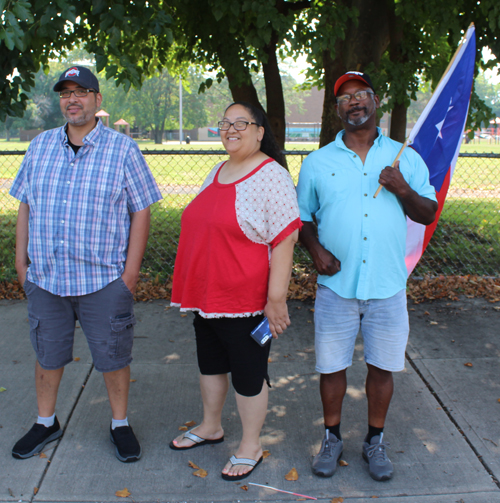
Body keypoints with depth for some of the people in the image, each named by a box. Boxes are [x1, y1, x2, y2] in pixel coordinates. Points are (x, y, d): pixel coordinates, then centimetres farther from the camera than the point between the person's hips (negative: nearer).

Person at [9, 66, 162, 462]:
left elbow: (141, 211, -4)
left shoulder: (122, 149, -4)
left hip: (104, 280, -3)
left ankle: (120, 424, 28)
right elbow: (25, 206, 13)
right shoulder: (40, 146, 8)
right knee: (47, 355, 16)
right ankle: (46, 423, 36)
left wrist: (131, 270, -9)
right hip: (45, 277, 4)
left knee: (113, 356, 8)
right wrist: (21, 259, 9)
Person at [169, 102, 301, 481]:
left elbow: (285, 241, -19)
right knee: (210, 363, 22)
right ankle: (211, 427, 43)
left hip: (244, 300, -8)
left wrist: (276, 299, -22)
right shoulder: (217, 173, 11)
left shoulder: (272, 176, -15)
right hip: (205, 295, 8)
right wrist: (190, 288, 22)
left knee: (248, 373, 7)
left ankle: (251, 447, 25)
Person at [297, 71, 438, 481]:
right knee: (332, 366, 8)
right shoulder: (317, 163, 4)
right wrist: (315, 248, -8)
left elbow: (428, 214, 6)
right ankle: (332, 438, 30)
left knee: (382, 367, 10)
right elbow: (302, 215, 10)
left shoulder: (405, 158, 5)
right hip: (337, 285, 0)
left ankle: (375, 441, 30)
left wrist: (404, 191, -14)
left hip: (388, 286, 0)